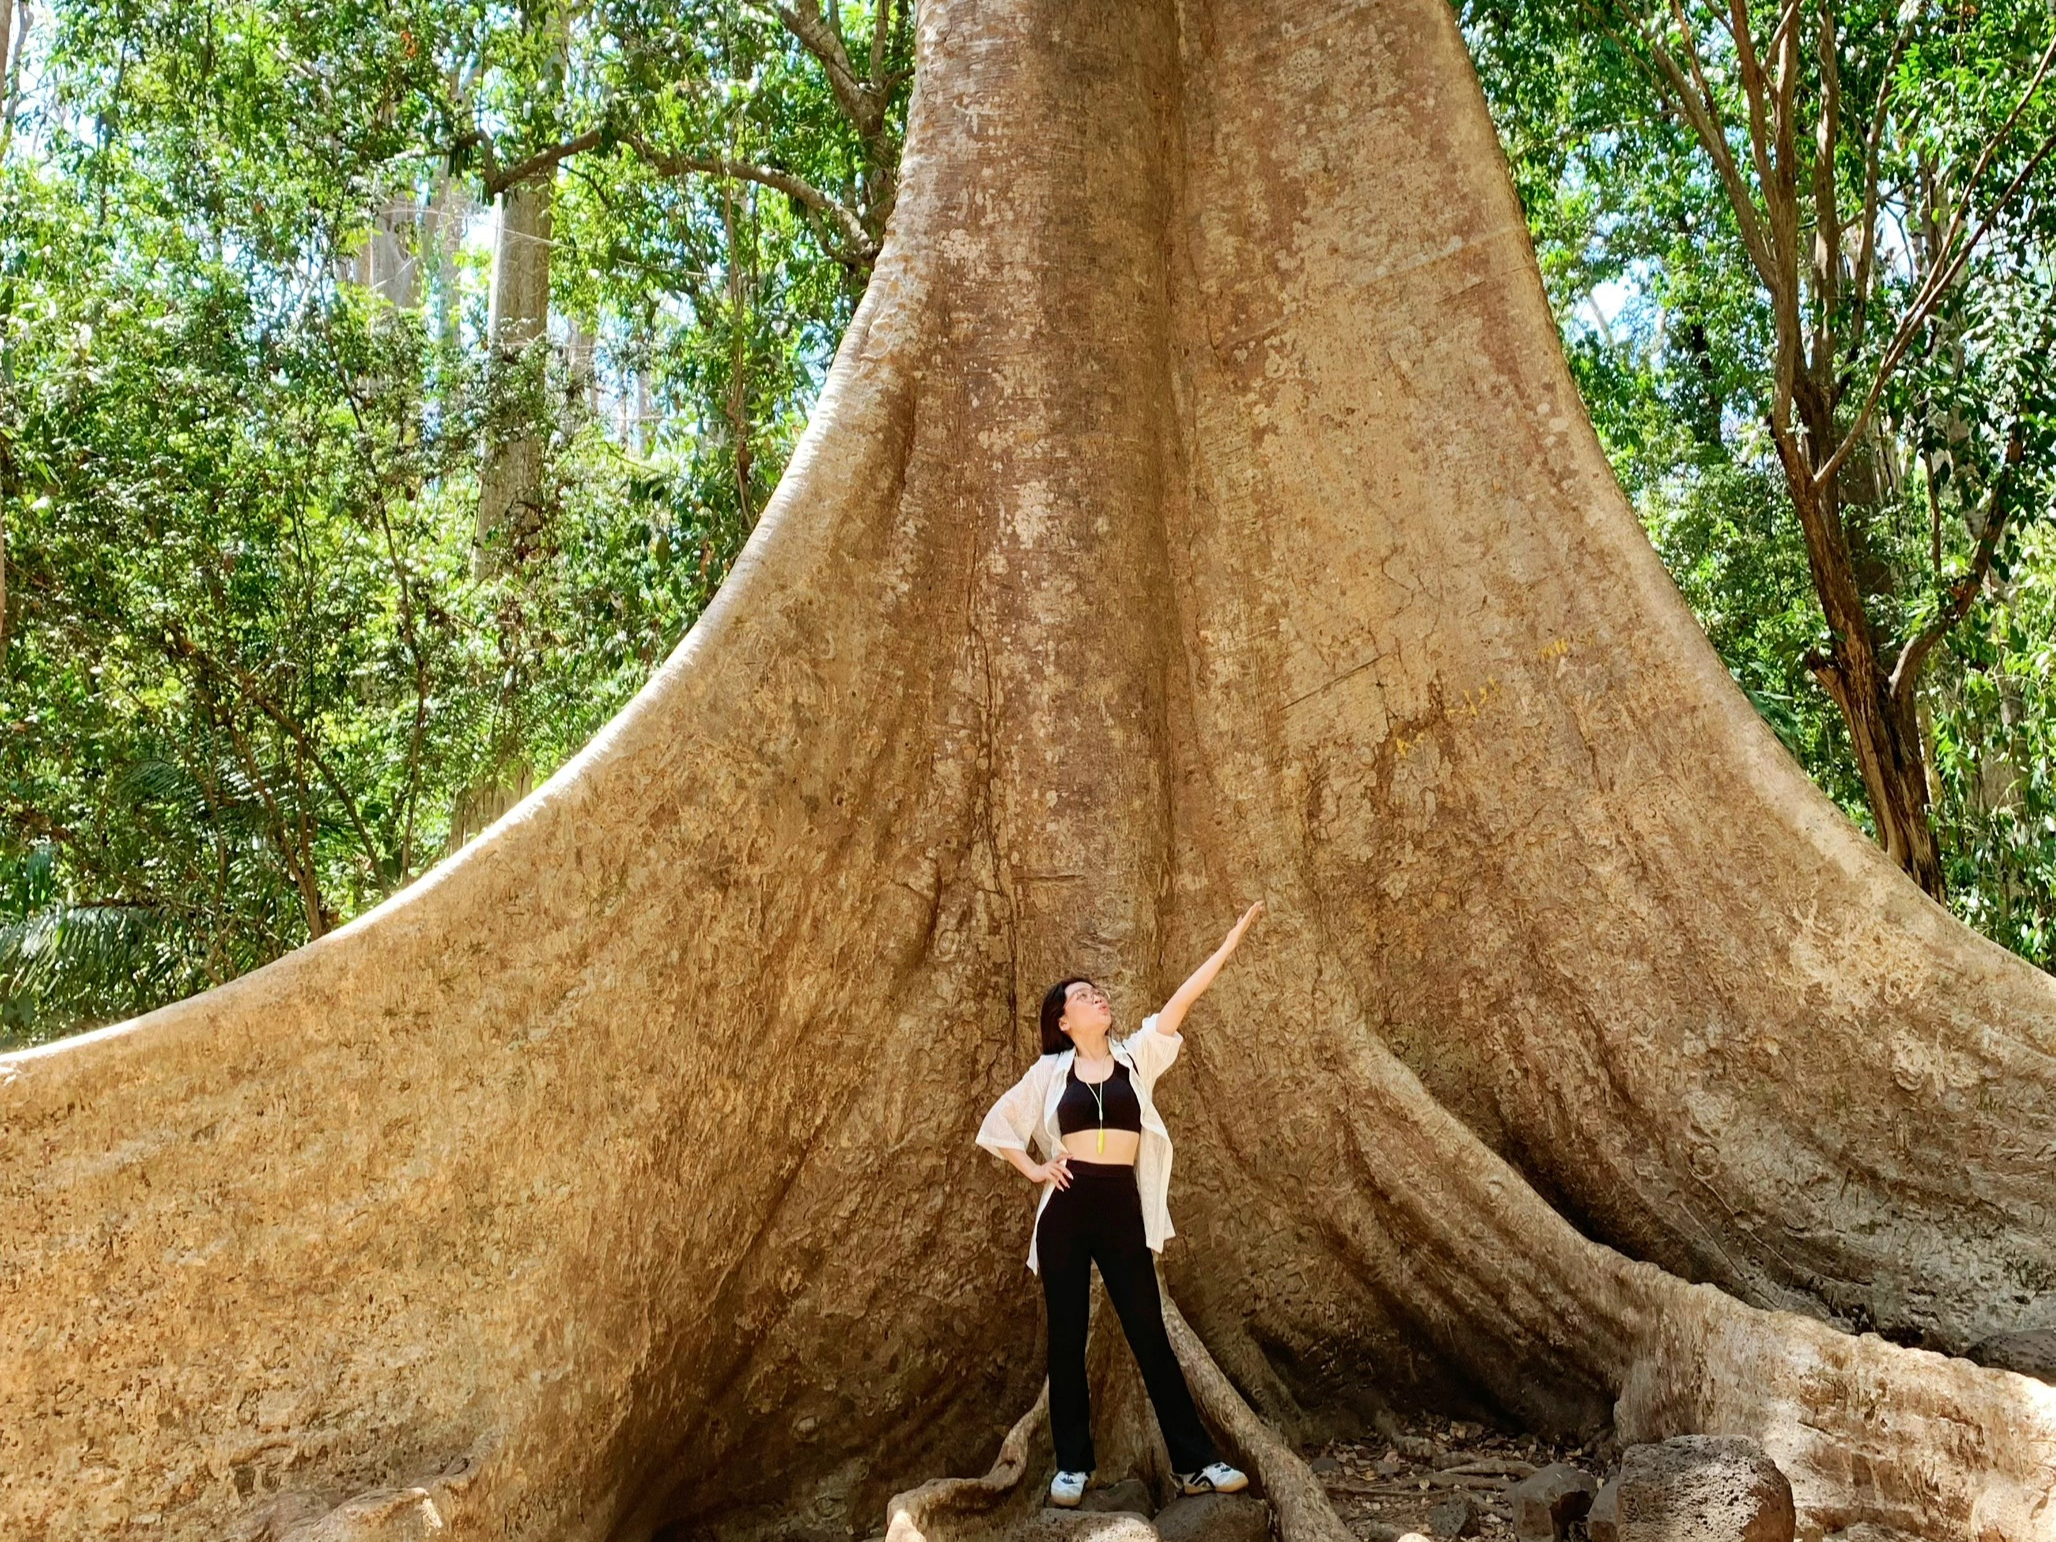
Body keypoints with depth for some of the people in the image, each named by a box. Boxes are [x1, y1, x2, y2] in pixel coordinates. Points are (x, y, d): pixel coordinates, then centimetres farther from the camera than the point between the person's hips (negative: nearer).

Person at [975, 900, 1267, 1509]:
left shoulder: (1137, 1056, 6)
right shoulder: (1049, 1071, 5)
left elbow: (1182, 998, -2)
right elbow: (997, 1126, 15)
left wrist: (1232, 940, -8)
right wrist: (1033, 1170, 3)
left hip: (1123, 1209, 0)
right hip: (1066, 1208, 0)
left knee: (1150, 1336, 3)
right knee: (1066, 1339, 7)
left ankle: (1195, 1464, 6)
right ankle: (1072, 1464, 17)